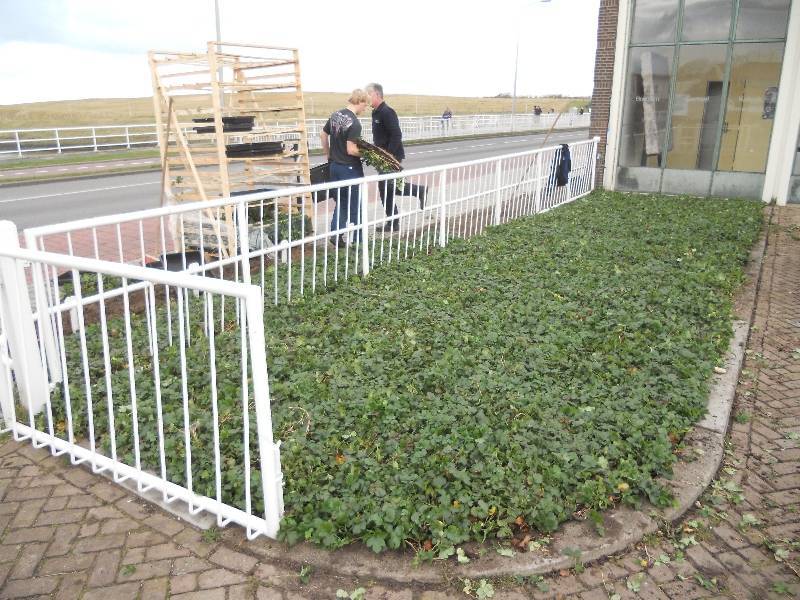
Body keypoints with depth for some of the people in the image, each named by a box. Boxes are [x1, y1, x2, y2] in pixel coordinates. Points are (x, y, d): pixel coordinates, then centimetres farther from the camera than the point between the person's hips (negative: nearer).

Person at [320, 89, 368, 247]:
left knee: (341, 202, 18)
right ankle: (357, 239, 15)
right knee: (355, 206, 6)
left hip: (335, 166, 8)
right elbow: (351, 150, -24)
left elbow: (323, 135, 15)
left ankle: (335, 235, 14)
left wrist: (327, 154, 25)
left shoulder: (336, 115, 5)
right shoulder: (354, 123, -20)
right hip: (350, 168, -8)